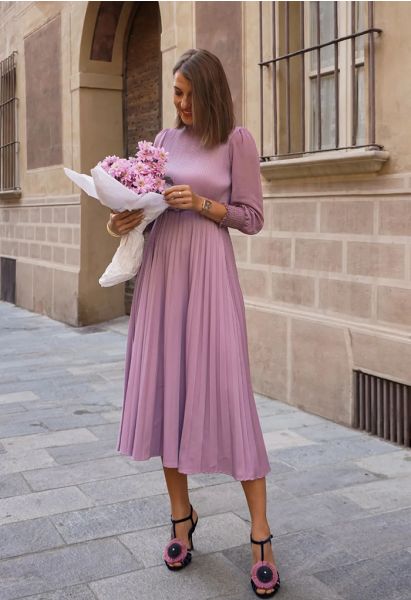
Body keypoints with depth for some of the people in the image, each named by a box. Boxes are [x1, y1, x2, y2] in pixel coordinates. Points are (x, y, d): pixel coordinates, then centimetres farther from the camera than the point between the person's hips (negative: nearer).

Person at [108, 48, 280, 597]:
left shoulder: (237, 141, 1)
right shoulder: (165, 139, 13)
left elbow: (252, 217, -1)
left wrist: (201, 203, -14)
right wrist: (129, 217, -4)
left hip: (208, 273, -5)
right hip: (161, 271, 5)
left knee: (227, 392, -8)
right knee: (164, 388, 4)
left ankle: (261, 535, 2)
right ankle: (181, 515, 20)